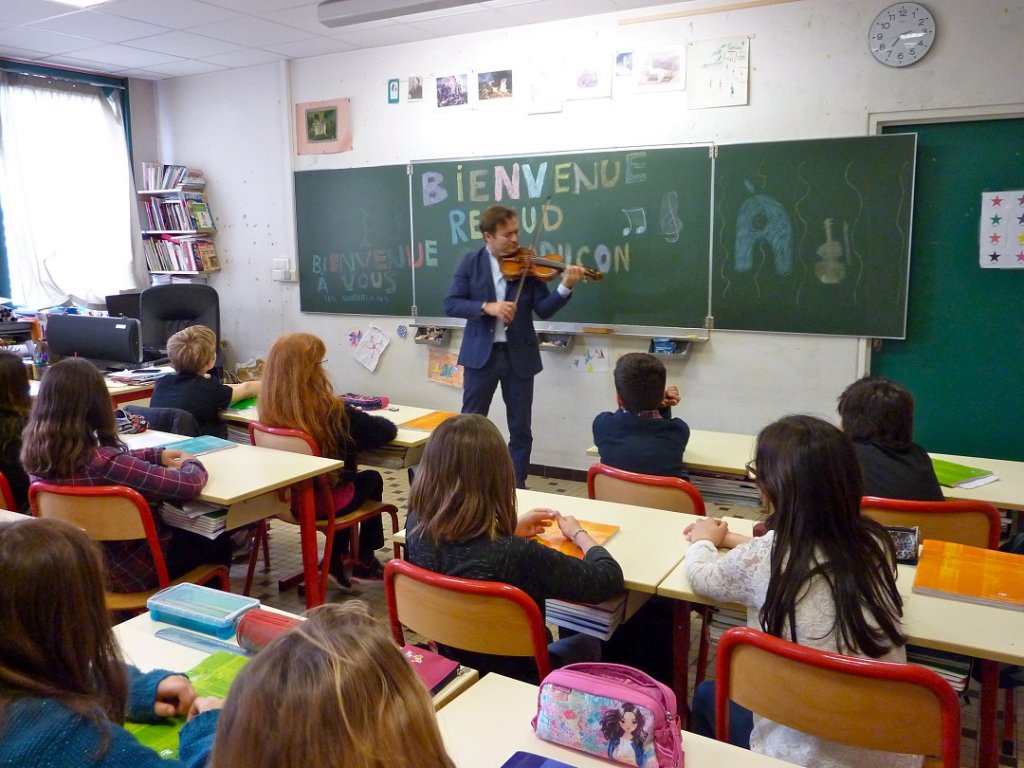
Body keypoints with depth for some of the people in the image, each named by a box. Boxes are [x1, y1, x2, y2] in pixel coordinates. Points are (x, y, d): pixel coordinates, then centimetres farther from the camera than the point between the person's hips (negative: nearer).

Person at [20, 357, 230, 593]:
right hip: (125, 571, -7)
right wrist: (191, 463, -9)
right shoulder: (103, 462, -36)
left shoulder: (36, 451, -12)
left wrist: (157, 454, 3)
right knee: (218, 544, 18)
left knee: (184, 530, 31)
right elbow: (189, 485, -30)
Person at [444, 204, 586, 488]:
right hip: (480, 354, 0)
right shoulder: (471, 263, 0)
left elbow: (543, 310, -6)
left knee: (521, 428, 8)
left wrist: (566, 287, -23)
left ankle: (517, 486, 22)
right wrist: (486, 307, -23)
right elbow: (451, 304, -9)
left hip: (519, 355, 1)